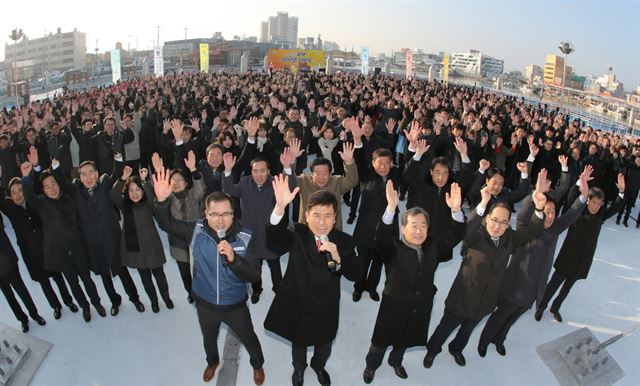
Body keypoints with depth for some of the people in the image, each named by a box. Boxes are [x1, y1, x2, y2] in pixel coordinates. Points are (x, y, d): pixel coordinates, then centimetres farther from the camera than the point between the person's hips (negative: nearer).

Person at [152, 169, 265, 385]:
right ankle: (212, 362, 66)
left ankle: (257, 365, 56)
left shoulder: (245, 238, -25)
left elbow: (253, 275, -25)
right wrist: (162, 200, -31)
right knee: (209, 338, 32)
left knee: (249, 338, 23)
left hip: (235, 305, -2)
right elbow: (167, 224, -12)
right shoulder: (197, 231, -18)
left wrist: (233, 258, -43)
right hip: (205, 303, 2)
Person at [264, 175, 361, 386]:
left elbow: (356, 274, -17)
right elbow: (273, 233, -36)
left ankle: (318, 366, 62)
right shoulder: (298, 234, -17)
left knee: (324, 345, 27)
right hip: (297, 304, -1)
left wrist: (338, 258, -37)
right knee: (298, 343, 26)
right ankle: (299, 369, 59)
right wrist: (281, 206, -56)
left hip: (326, 307, 1)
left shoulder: (344, 241, -13)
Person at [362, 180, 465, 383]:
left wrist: (456, 210, -35)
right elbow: (381, 238, -41)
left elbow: (455, 237, -16)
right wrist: (391, 208, -57)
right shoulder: (394, 249, -21)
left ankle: (395, 361, 57)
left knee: (404, 341, 27)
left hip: (420, 307, 4)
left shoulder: (433, 246, -6)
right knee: (382, 341, 17)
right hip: (394, 305, -4)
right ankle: (371, 365, 46)